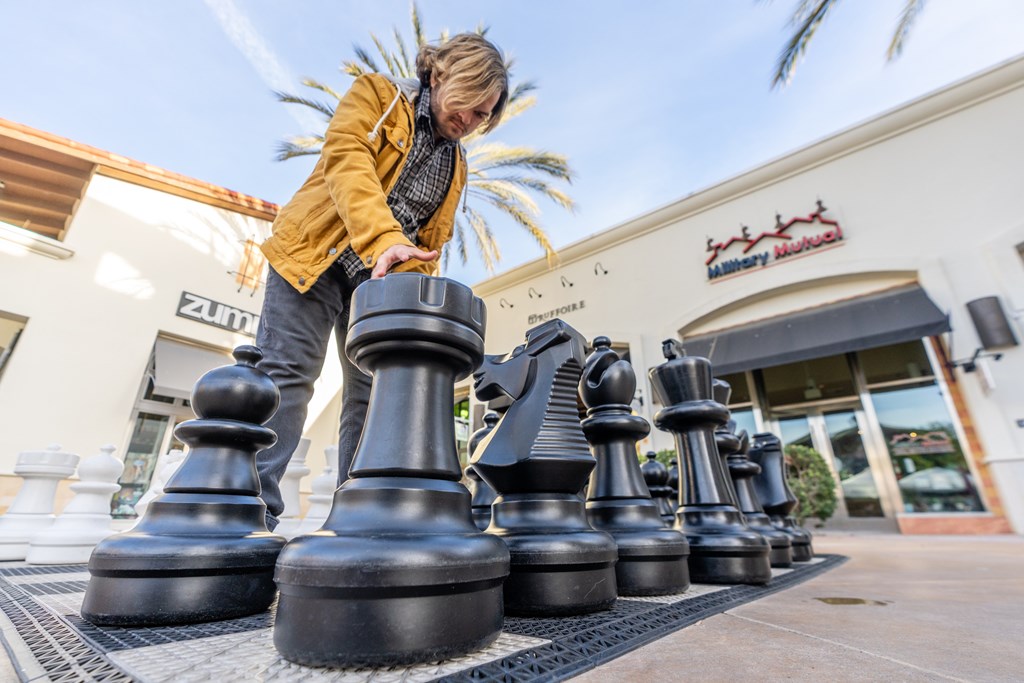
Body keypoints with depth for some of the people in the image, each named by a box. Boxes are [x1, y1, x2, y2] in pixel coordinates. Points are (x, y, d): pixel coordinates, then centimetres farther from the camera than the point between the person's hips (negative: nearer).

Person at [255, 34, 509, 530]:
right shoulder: (377, 94, 4)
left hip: (382, 281, 5)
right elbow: (348, 163, -17)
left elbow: (431, 240, 12)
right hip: (315, 257, -4)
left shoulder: (456, 166, 18)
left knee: (374, 396, -3)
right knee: (285, 373, -13)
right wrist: (384, 239, -34)